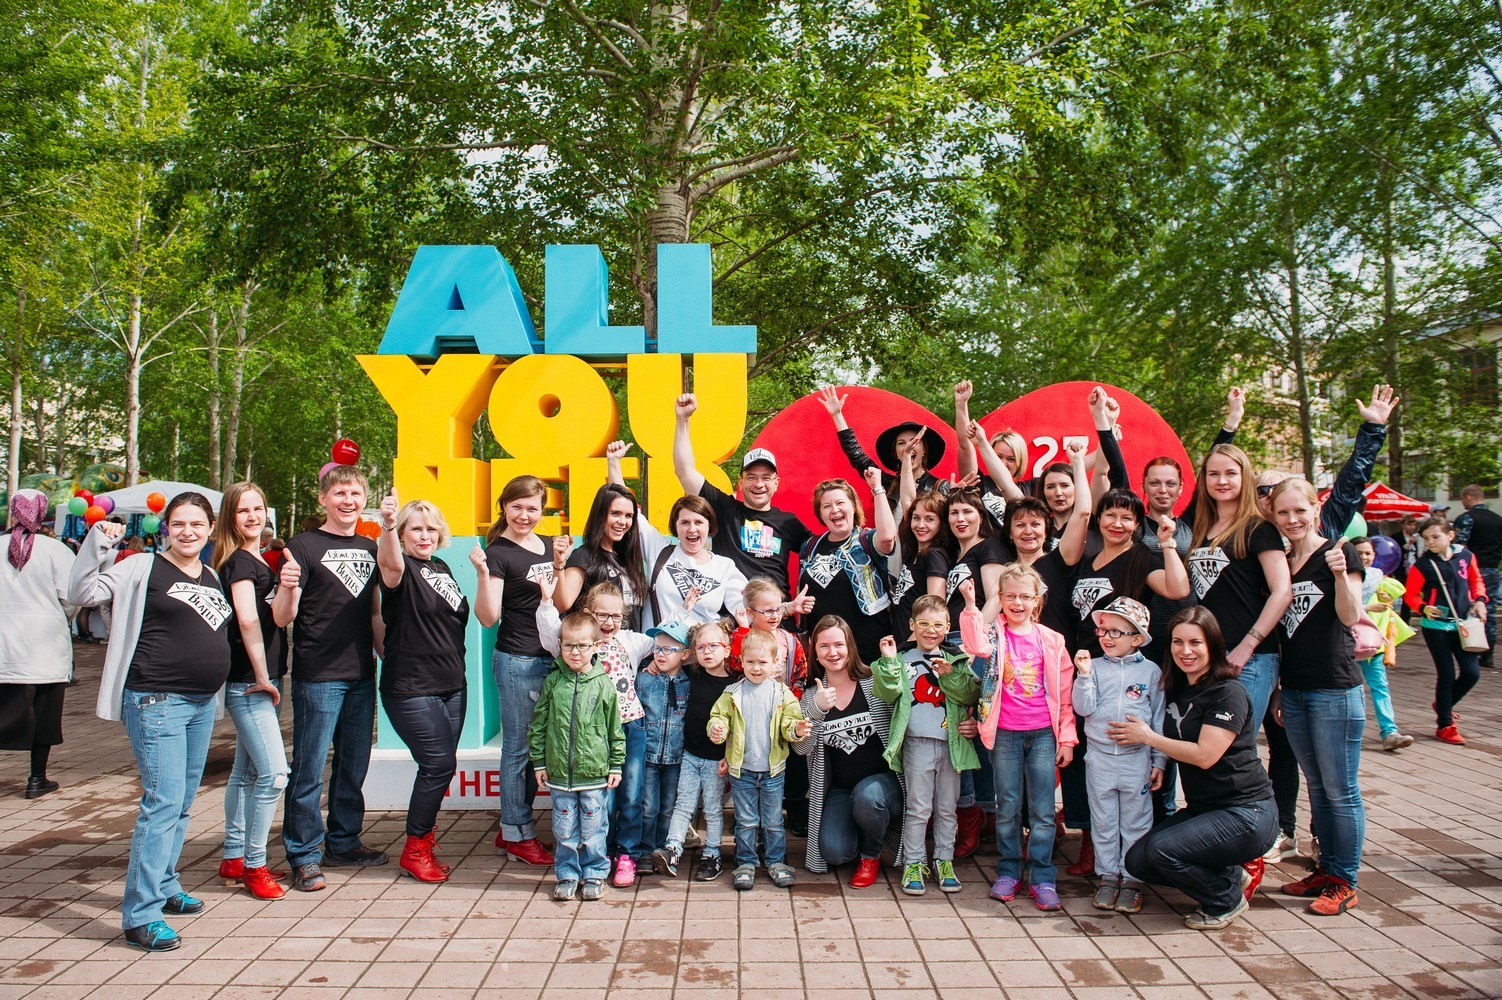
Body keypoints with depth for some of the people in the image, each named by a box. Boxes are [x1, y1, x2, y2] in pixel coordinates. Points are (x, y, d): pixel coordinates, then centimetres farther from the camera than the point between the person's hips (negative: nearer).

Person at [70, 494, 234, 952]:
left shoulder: (212, 578, 14)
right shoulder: (143, 570, -5)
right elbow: (80, 593, -12)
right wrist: (98, 543, -21)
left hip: (203, 703, 7)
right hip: (157, 701, -7)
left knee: (182, 803, 16)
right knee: (162, 802, -11)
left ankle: (164, 886, 31)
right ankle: (141, 917, -6)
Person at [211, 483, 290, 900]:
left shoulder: (261, 561, 15)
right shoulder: (239, 561, -12)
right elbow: (248, 619, -23)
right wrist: (262, 677, -18)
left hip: (262, 681, 9)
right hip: (248, 682, -9)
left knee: (245, 772, 15)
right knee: (273, 773, -10)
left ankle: (233, 861, 26)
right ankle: (254, 866, 2)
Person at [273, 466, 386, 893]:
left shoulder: (369, 548, 12)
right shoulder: (305, 546, -6)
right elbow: (282, 618, -12)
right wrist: (287, 587, -31)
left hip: (362, 674, 6)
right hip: (318, 676, -6)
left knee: (354, 764, 14)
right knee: (309, 769, -1)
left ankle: (343, 842, 28)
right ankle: (304, 856, 10)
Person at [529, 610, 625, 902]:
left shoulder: (603, 684, -3)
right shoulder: (553, 681, 1)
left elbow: (615, 728, 3)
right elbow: (537, 725, 7)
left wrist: (616, 765, 3)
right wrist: (539, 762, 6)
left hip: (594, 771, -1)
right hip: (559, 771, 1)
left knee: (593, 827, 7)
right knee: (564, 828, 10)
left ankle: (594, 874, 22)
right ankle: (567, 875, 24)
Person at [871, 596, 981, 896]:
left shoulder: (956, 662, 9)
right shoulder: (903, 662, 5)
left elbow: (972, 695, -3)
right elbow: (888, 695, -7)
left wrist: (950, 675, -16)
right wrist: (888, 662, -16)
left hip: (951, 743, 2)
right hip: (917, 744, -2)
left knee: (947, 808, 11)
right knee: (918, 808, 3)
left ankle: (944, 861, 22)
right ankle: (913, 864, 12)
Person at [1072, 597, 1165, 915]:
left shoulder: (1150, 671, 1)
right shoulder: (1094, 666, 1)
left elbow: (1160, 718, 5)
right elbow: (1083, 708, -6)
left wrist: (1159, 760, 3)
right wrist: (1084, 675, -18)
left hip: (1137, 760, -1)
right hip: (1100, 758, 1)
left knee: (1136, 823, 6)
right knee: (1103, 823, 9)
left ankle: (1132, 881, 16)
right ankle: (1107, 877, 20)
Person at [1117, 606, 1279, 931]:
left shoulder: (1229, 694, -14)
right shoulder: (1178, 690, 10)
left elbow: (1205, 755, -21)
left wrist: (1147, 736, -12)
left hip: (1246, 814, -8)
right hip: (1202, 807, 8)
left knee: (1161, 849, -25)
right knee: (1136, 861, -5)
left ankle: (1227, 900, 2)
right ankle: (1229, 873, 14)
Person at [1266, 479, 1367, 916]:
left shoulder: (1340, 552, -6)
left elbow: (1350, 617, -16)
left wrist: (1340, 574, -32)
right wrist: (1277, 690, 16)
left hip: (1335, 690, -6)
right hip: (1293, 689, 6)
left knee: (1340, 790, 1)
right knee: (1316, 787, 15)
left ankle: (1345, 882, 11)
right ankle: (1327, 868, 26)